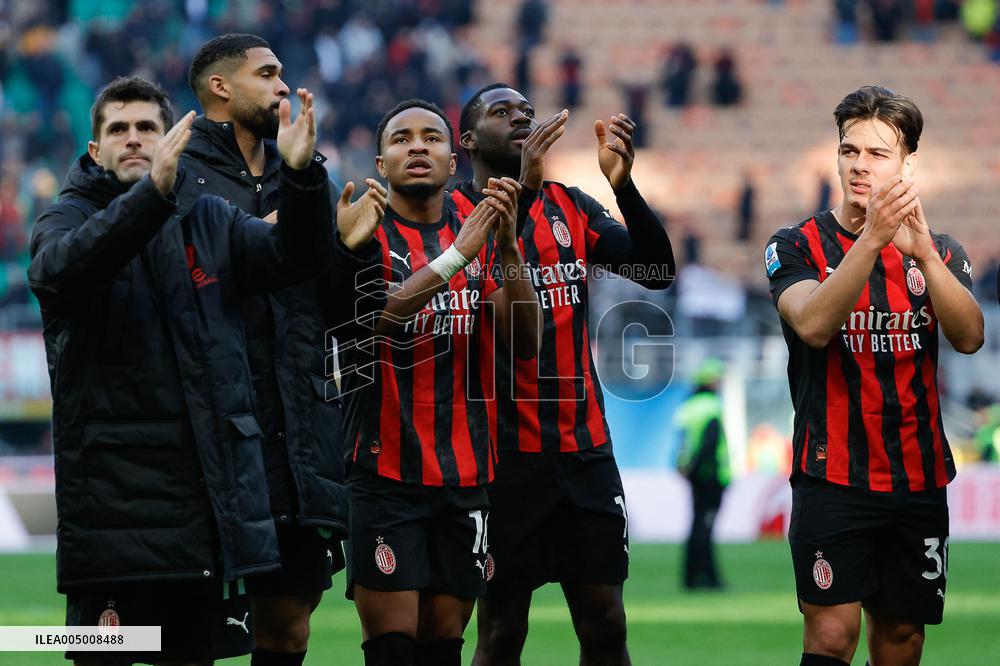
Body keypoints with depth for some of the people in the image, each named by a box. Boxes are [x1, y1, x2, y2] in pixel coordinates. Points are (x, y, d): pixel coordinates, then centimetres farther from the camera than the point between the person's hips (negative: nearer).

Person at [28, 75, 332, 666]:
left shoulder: (211, 221, 13)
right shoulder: (66, 221, 2)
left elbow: (298, 257, -2)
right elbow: (62, 267, -22)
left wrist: (301, 174, -22)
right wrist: (153, 193, -37)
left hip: (214, 493, 4)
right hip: (114, 499, -4)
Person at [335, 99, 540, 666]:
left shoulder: (481, 237, 10)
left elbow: (525, 343, -1)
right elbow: (369, 316, -21)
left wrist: (508, 246, -16)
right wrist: (456, 255, -29)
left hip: (465, 475, 4)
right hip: (385, 473, -4)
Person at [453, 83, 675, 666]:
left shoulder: (568, 206, 12)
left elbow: (658, 271, 1)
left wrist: (624, 184, -14)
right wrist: (522, 189, -32)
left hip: (584, 447, 5)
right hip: (504, 452, -5)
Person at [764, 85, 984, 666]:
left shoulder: (940, 253, 9)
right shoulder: (798, 246, 0)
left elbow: (969, 336, -11)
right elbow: (814, 326, -20)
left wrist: (921, 249, -25)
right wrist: (872, 238, -31)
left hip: (918, 481, 3)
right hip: (833, 480, -3)